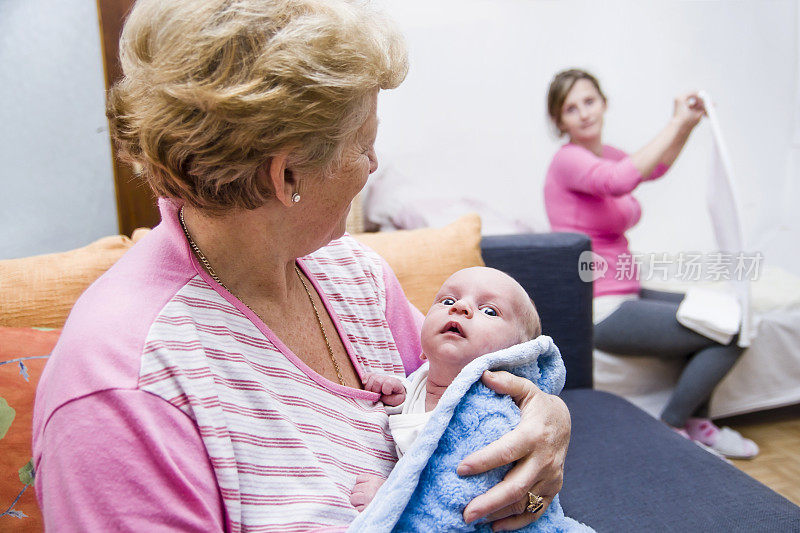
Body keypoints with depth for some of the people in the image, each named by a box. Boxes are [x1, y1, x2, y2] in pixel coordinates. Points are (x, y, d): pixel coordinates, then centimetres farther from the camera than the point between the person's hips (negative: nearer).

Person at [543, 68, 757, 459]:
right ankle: (669, 429, 8)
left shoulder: (604, 154, 11)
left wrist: (688, 124, 11)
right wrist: (676, 123, -28)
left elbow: (654, 168, 28)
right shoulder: (568, 160, -16)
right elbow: (620, 180, -37)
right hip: (600, 312, -10)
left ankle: (695, 422, 24)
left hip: (624, 294, 10)